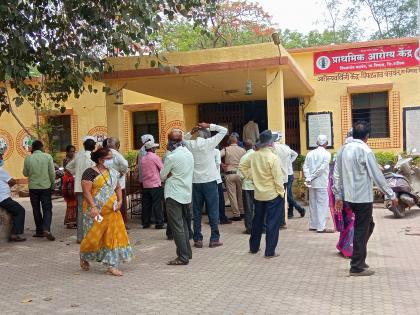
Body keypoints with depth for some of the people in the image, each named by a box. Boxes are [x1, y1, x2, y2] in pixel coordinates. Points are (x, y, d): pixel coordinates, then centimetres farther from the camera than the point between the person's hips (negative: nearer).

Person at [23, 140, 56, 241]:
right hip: (45, 187, -1)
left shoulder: (28, 158, -3)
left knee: (36, 210, 12)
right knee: (47, 209, 2)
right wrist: (53, 184, 7)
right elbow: (52, 173, -5)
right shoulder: (47, 157, -6)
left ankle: (39, 231, 16)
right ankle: (46, 229, -15)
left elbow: (25, 173, 6)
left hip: (33, 187, 1)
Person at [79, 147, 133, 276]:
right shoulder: (90, 172, -9)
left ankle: (112, 266, 8)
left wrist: (120, 200, 3)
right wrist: (93, 207, -24)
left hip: (112, 211, 6)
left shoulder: (112, 172, 12)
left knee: (113, 236, 2)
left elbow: (118, 187, 20)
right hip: (96, 211, -6)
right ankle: (84, 258, 32)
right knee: (93, 236, 3)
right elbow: (86, 191, -15)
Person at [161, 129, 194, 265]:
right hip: (187, 194, 8)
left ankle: (183, 257, -2)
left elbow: (162, 176, -7)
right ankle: (187, 252, 23)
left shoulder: (171, 157, -17)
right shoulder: (189, 154, 6)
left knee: (177, 227, -3)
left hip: (174, 195, -8)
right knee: (184, 225, 17)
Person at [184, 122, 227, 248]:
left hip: (195, 182, 3)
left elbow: (182, 141, 25)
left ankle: (197, 239, 12)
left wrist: (191, 133, 12)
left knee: (196, 212, 9)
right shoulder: (209, 143, -8)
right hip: (210, 181, -3)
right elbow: (224, 130, 0)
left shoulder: (190, 144, 1)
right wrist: (209, 126, 2)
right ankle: (214, 239, 7)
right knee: (213, 211, 4)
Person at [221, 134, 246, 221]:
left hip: (230, 174, -2)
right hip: (240, 174, 3)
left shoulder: (226, 149, -2)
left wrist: (221, 164, -1)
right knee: (241, 193, 16)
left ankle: (236, 214, 3)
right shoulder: (243, 150, 4)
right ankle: (242, 212, 25)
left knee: (232, 195, 2)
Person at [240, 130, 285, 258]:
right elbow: (278, 178, -18)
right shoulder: (273, 157, -18)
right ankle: (270, 251, 5)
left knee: (257, 221, 19)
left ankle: (253, 247, 30)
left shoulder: (253, 156, -1)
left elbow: (242, 167, 11)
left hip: (258, 194, 6)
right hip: (273, 195, -6)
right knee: (273, 223, 3)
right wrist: (281, 193, -8)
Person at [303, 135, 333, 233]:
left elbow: (305, 167, -1)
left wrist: (309, 178, -9)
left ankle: (313, 225, 18)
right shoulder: (326, 154, -7)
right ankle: (321, 227, -3)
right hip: (322, 183, -5)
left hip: (312, 183, 5)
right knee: (322, 204, -1)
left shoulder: (310, 153, 8)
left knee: (313, 204, 13)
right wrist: (311, 178, -11)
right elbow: (322, 168, -15)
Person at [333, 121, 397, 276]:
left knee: (368, 225, 21)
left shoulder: (344, 149, 6)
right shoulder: (365, 151, -14)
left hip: (349, 197, 7)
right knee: (361, 231, 2)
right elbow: (377, 176, -13)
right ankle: (357, 267, 9)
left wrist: (338, 196, 14)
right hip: (363, 198, -7)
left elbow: (337, 174, 8)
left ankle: (359, 260, 24)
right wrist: (391, 195, -4)